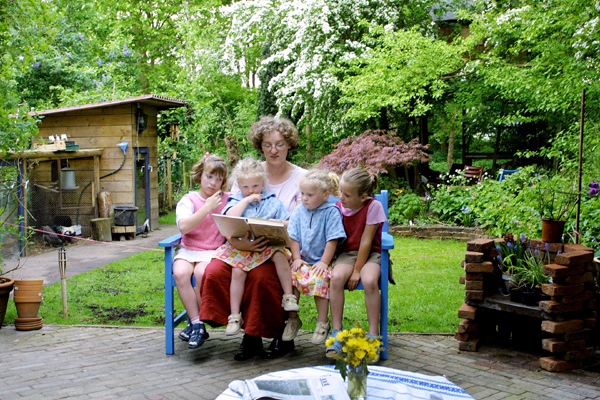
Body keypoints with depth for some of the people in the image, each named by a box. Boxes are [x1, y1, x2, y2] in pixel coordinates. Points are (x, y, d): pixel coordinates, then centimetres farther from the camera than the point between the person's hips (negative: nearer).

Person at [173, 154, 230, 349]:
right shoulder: (189, 200, 6)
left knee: (201, 272, -32)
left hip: (215, 251, -1)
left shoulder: (228, 200, 10)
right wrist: (207, 208, -13)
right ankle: (197, 324, -20)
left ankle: (195, 324, -13)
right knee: (180, 273, -31)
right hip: (188, 250, 1)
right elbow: (184, 227, -12)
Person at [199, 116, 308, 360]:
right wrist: (237, 242, -20)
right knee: (214, 273, -23)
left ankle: (282, 335, -9)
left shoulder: (301, 178, 5)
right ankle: (250, 335, -10)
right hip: (244, 246, 3)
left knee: (261, 277, -33)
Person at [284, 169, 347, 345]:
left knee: (318, 280, -31)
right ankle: (292, 318, -5)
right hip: (302, 259, 4)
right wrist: (296, 258, -1)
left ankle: (323, 322, -14)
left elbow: (332, 240, -10)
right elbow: (294, 237, 9)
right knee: (290, 276, -22)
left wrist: (324, 262, -14)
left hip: (321, 262, -4)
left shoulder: (331, 211, -7)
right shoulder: (300, 210, 7)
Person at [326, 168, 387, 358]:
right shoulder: (338, 208, -2)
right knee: (336, 277, -31)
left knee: (369, 281, -35)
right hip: (347, 253, 3)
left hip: (370, 254, -2)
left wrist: (357, 271, -14)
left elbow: (366, 241, -13)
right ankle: (336, 332, -19)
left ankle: (373, 334, -19)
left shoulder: (373, 206, -13)